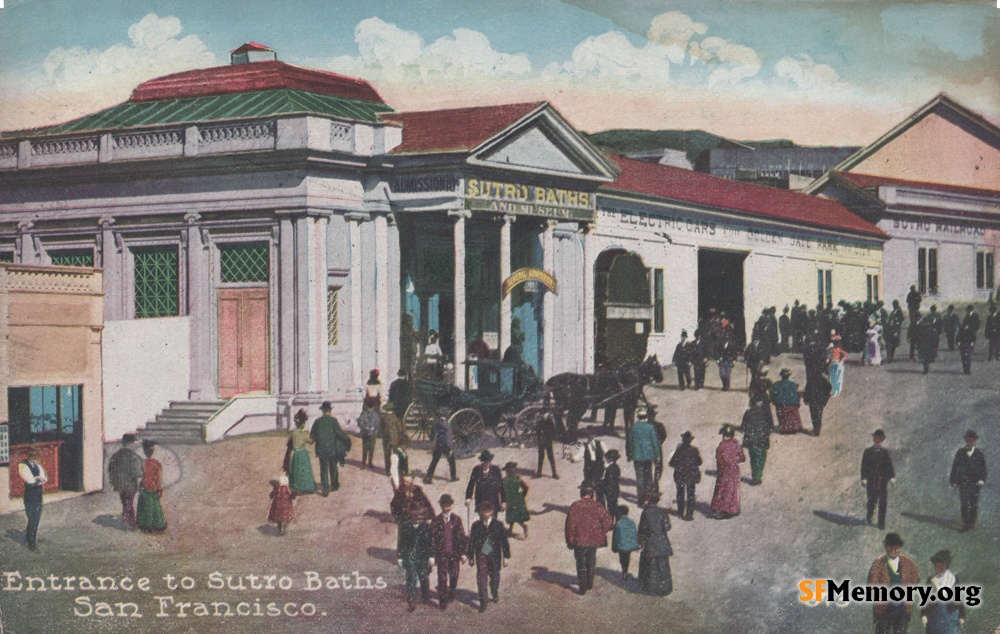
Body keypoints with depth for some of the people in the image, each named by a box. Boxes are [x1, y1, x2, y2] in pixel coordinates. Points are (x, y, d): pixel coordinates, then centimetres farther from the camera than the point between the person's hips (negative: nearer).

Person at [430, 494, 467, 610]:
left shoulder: (457, 519, -3)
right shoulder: (436, 521, -5)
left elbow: (462, 536, 1)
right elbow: (432, 538, -2)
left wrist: (463, 552, -1)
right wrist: (432, 554, -3)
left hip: (455, 553, 1)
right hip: (441, 553, -1)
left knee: (454, 575, 14)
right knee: (442, 577, -1)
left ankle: (451, 594, 38)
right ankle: (442, 601, 10)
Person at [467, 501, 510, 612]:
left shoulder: (498, 525, -7)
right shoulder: (476, 525, -5)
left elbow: (504, 541, 0)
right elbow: (471, 541, 2)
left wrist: (506, 557, 1)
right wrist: (471, 557, 3)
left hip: (494, 556, 1)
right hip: (481, 556, -1)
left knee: (494, 577, 17)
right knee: (481, 578, -7)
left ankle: (494, 594, 44)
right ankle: (483, 602, 1)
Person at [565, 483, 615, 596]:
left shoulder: (575, 506, -13)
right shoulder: (597, 506, -8)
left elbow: (570, 524, -11)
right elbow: (608, 520, -12)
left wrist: (570, 540, -1)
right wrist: (602, 532, 3)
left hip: (579, 540, -2)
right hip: (593, 540, 2)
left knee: (581, 564, 9)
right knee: (591, 561, 21)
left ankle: (582, 588, 9)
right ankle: (589, 584, 32)